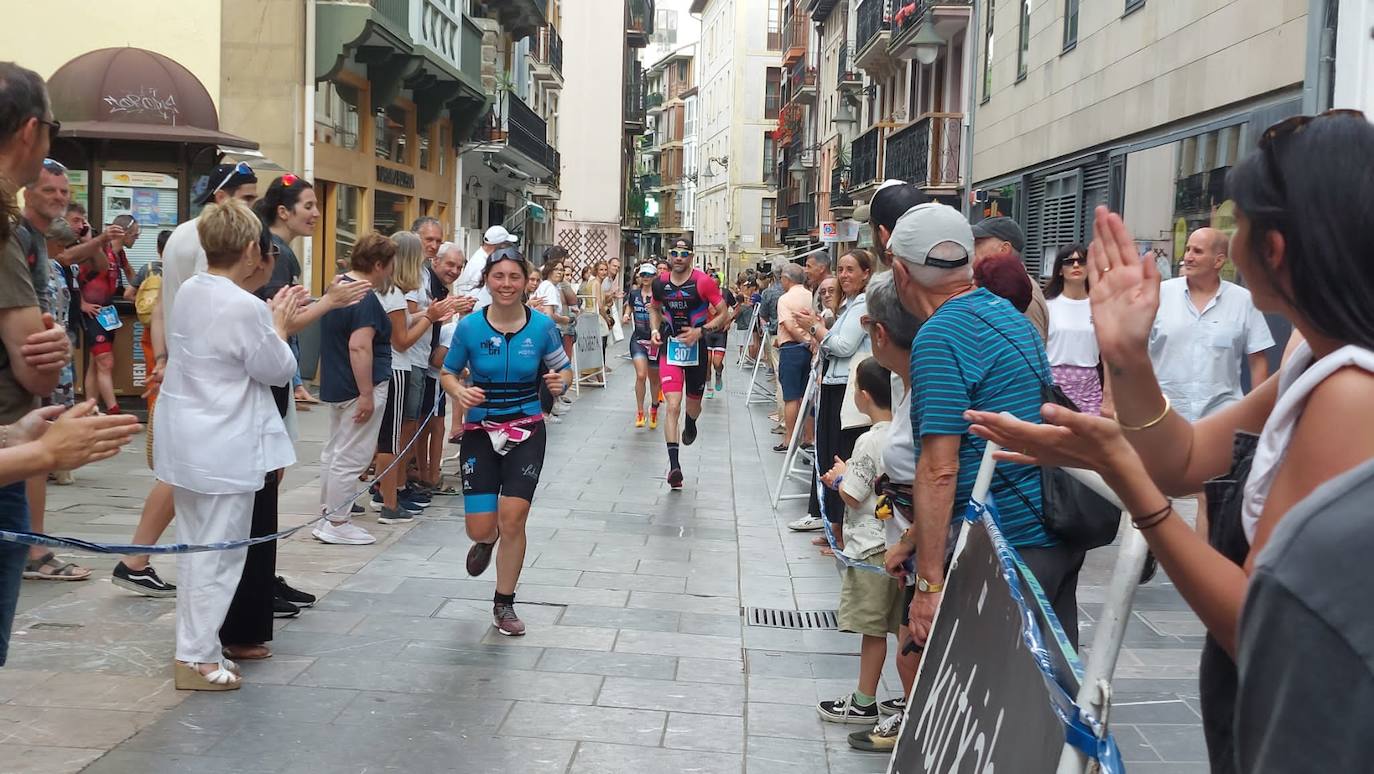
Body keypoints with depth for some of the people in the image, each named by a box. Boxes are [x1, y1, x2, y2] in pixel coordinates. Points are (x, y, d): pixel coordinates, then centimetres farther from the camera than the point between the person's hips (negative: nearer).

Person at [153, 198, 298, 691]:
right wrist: (279, 326, 4)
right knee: (218, 553, 1)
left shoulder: (190, 291, 4)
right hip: (224, 450, -9)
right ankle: (197, 658, 8)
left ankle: (193, 647, 27)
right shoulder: (243, 308, -22)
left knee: (196, 547, 18)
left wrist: (263, 314, 8)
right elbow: (279, 370, -11)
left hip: (186, 441, 9)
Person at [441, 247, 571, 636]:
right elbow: (448, 372, 6)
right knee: (480, 528, -3)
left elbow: (564, 369, 6)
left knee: (512, 519, -9)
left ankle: (504, 604, 13)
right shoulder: (469, 327, -6)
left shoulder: (541, 326, -6)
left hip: (526, 431, 0)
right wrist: (459, 392, -16)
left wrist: (561, 380, -17)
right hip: (480, 432, 1)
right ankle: (486, 541, 40)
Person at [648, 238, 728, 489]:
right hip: (670, 348, 1)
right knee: (673, 405, -15)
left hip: (697, 348, -1)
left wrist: (701, 331, -20)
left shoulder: (703, 282, -13)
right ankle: (674, 465, -18)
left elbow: (723, 313, -7)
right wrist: (655, 329, 0)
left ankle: (690, 424, 57)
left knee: (693, 404, 17)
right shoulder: (660, 283, -1)